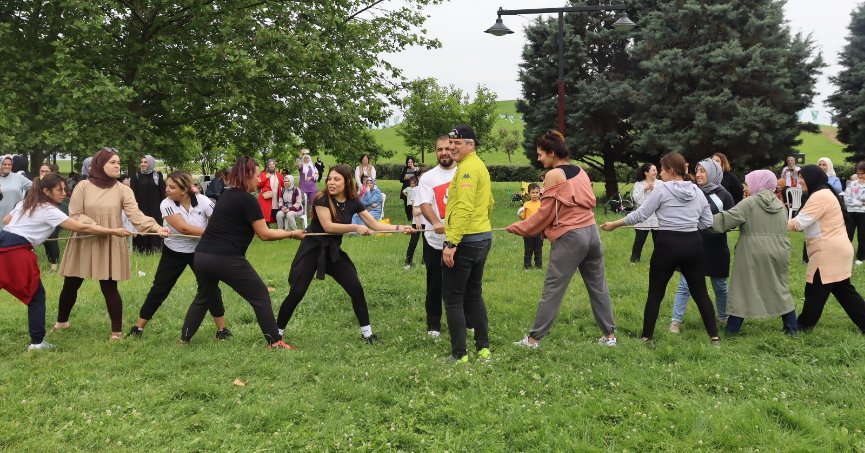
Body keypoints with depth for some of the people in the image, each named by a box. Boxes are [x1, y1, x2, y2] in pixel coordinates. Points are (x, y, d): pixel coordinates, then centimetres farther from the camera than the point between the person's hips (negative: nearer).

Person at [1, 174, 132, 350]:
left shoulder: (25, 203, 17)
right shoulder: (49, 211, -8)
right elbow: (82, 228, -11)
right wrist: (114, 231, -9)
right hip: (16, 251, -8)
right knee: (36, 295, 4)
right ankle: (37, 342, 7)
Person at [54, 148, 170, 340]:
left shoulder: (123, 190, -3)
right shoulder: (83, 186, -4)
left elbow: (136, 215, -13)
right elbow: (74, 215, -4)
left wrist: (156, 227, -29)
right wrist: (95, 227, -18)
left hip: (110, 245, -1)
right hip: (83, 243, 1)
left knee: (109, 288, -2)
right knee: (70, 285, 11)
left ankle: (117, 331, 8)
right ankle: (61, 321, 34)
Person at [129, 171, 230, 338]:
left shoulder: (203, 201, -18)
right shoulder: (166, 204, -19)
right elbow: (184, 228, -29)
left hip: (199, 251, 0)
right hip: (174, 253, 0)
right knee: (158, 290, 4)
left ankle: (222, 329, 9)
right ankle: (138, 327, 17)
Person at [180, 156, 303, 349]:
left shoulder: (226, 195, 17)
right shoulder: (248, 200, -7)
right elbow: (264, 234, -6)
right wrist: (292, 234, 3)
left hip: (201, 256, 8)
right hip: (227, 259, -8)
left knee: (204, 297, 28)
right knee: (260, 296, 5)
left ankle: (184, 339, 32)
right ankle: (275, 342, 5)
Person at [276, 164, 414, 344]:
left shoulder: (353, 202, -1)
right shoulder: (322, 199, -16)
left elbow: (375, 224, -2)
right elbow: (328, 226, -25)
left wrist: (399, 228, -13)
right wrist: (355, 227, -26)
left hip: (333, 251, 5)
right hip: (312, 249, -4)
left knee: (356, 288, -3)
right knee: (297, 293, -7)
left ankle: (366, 332, 9)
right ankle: (277, 331, 10)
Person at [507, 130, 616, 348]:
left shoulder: (553, 175, -9)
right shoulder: (580, 171, 12)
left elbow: (545, 214, -7)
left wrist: (518, 228, 4)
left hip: (569, 237, -7)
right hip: (591, 232, 7)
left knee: (552, 289, -2)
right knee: (598, 286, 13)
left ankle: (534, 338, 4)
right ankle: (609, 334, 18)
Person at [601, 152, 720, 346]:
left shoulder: (661, 189, -7)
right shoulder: (697, 191, 8)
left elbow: (640, 215, -6)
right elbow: (707, 222, 10)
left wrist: (614, 224, 2)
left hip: (667, 245, -4)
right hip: (693, 245, 4)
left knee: (655, 293, 6)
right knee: (700, 292, 11)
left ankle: (647, 337, 11)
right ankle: (714, 336, 11)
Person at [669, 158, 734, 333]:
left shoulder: (724, 195, -3)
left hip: (716, 248, -1)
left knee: (720, 286, 15)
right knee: (684, 285, -4)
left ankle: (724, 317, 34)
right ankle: (676, 321, 1)